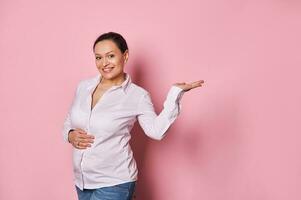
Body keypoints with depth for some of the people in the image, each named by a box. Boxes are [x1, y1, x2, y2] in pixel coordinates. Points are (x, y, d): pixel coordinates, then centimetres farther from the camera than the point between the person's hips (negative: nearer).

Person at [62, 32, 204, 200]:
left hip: (114, 183, -5)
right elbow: (69, 122, 16)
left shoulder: (137, 96, -9)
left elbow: (157, 131, -21)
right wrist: (70, 135, -6)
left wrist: (175, 93, -25)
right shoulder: (83, 86, 4)